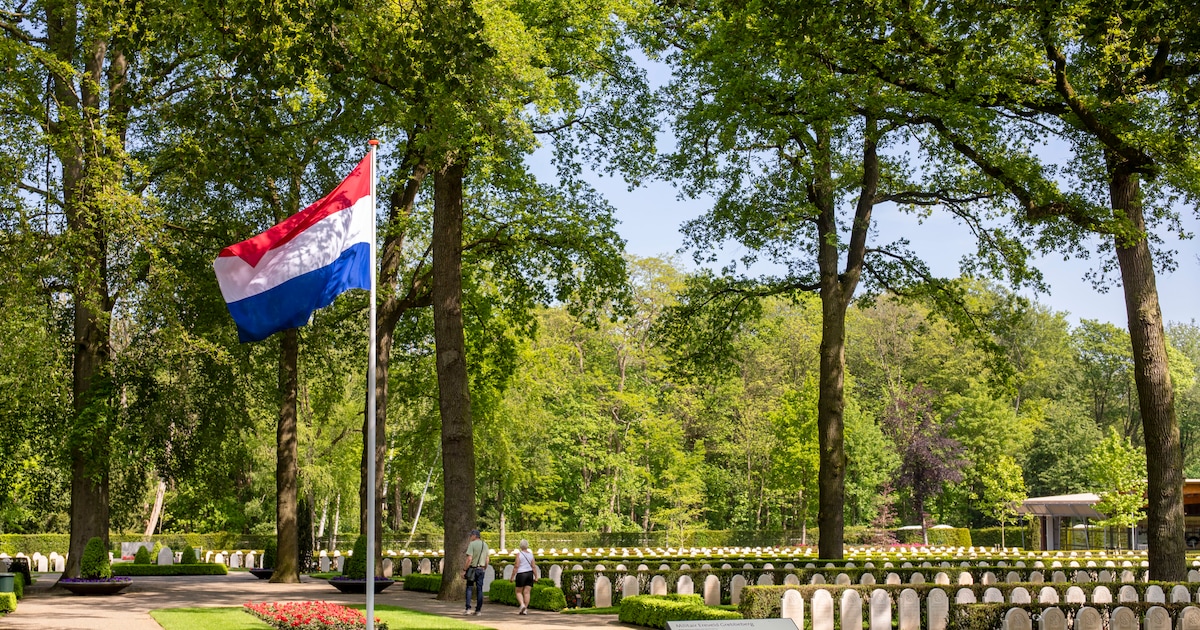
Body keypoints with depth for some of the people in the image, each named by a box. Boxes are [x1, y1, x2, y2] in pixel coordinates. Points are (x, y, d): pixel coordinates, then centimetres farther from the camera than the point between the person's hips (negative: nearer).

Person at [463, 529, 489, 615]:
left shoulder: (472, 544, -10)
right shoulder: (485, 545, 9)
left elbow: (469, 559, -17)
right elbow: (487, 560, 11)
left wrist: (464, 570, -13)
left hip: (472, 568, -5)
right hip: (481, 569, 5)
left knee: (469, 588, 2)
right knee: (479, 589, 6)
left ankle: (468, 608, -5)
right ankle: (478, 610, 6)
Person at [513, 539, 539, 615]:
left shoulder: (519, 554, -8)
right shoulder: (531, 554, 4)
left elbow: (516, 566, -11)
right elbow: (534, 566, 1)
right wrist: (536, 577, 4)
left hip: (521, 574, -4)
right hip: (530, 574, 4)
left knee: (519, 592, 7)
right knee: (527, 592, 5)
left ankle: (522, 605, -16)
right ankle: (525, 609, 2)